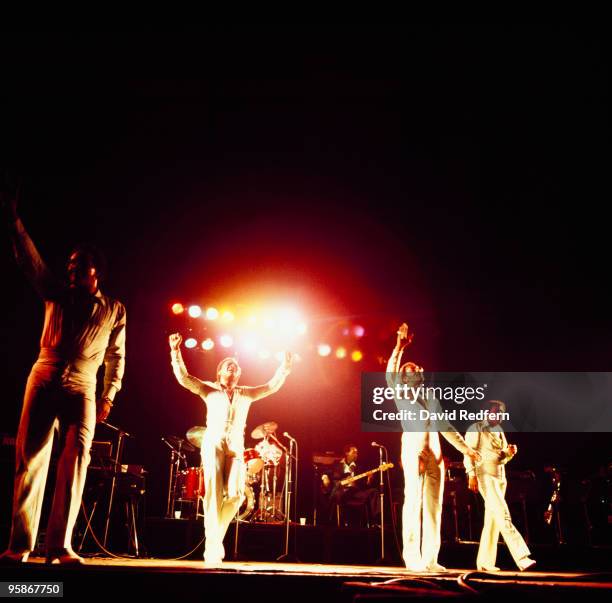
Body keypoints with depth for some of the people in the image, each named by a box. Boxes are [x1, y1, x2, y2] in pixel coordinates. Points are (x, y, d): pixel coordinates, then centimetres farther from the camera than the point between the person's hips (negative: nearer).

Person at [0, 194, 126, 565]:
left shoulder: (114, 310, 11)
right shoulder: (57, 294, 13)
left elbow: (117, 357, 13)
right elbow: (31, 260, 3)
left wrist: (109, 395, 4)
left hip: (81, 390, -1)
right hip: (43, 381, 1)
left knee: (77, 457, -15)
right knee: (31, 457, -3)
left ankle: (60, 546, -13)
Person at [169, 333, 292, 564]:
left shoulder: (246, 394, 18)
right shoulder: (209, 390, 10)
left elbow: (272, 386, 13)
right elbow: (183, 378, -1)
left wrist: (285, 367, 1)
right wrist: (175, 351, -12)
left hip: (236, 448, 2)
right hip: (213, 444, -2)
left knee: (235, 494, -12)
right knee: (214, 495, -10)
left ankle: (217, 534, 12)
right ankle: (212, 547, -6)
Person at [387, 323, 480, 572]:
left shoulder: (432, 399, 24)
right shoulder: (401, 395, 10)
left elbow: (446, 427, 25)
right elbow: (390, 374, -8)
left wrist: (465, 448, 20)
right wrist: (400, 346, -11)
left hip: (434, 454, 5)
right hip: (412, 453, -5)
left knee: (434, 505, 2)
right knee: (413, 502, -8)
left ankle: (430, 558, 7)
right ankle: (412, 557, -4)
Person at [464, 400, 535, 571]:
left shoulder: (500, 431, 19)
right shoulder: (476, 428, -2)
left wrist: (510, 452, 0)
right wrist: (472, 475, -18)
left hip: (500, 477, 8)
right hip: (485, 475, -8)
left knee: (492, 520, 6)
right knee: (503, 515, -17)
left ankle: (485, 561, 12)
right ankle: (522, 557, -23)